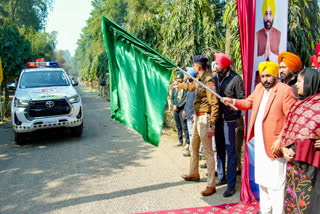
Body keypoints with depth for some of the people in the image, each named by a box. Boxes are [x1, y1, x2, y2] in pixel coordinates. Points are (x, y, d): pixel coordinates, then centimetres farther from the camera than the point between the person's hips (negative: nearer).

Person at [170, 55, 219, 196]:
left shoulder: (208, 81, -19)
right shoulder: (198, 79, 10)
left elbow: (214, 104, -23)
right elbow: (191, 86, 34)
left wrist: (212, 125, -26)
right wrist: (178, 85, 48)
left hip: (204, 118, -10)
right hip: (197, 117, 10)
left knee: (208, 152, -5)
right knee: (193, 146, 22)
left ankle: (211, 185, 2)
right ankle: (194, 174, 40)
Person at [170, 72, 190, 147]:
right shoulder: (174, 87, 13)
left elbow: (185, 99, -14)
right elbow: (172, 97, 15)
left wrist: (177, 106, -13)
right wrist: (174, 105, -2)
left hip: (182, 109, -6)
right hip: (175, 109, 6)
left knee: (184, 126, -9)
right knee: (178, 126, 12)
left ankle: (188, 142, -6)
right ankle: (180, 141, 22)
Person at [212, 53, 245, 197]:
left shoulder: (235, 78, -8)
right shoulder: (215, 78, 9)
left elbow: (242, 99, -6)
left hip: (229, 120, -6)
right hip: (217, 119, 6)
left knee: (231, 152, -1)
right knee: (219, 150, 15)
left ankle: (231, 184, 7)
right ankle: (221, 177, 30)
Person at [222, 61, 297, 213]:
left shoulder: (285, 91, -12)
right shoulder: (259, 88, 10)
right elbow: (248, 103, 22)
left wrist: (281, 140, -20)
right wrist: (233, 102, 3)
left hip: (274, 145, -8)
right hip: (260, 144, 8)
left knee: (275, 185, -3)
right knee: (262, 182, 21)